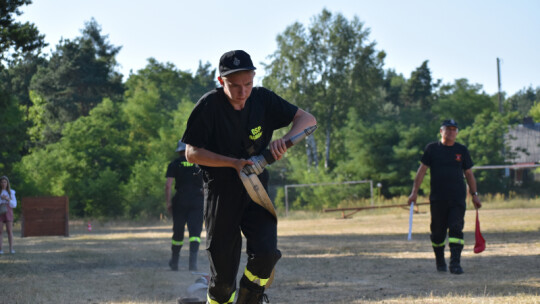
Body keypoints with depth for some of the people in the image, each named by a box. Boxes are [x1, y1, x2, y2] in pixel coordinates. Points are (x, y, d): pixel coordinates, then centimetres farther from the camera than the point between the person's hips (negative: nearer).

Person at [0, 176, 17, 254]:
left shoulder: (11, 192, 7)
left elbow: (14, 204, 2)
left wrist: (8, 199, -14)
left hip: (8, 212, 1)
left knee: (10, 231, -5)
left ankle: (11, 249, -2)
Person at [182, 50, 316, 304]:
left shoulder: (262, 99, -5)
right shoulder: (209, 106, -14)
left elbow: (307, 119, -4)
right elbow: (192, 153, -11)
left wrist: (285, 139, -24)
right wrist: (233, 162, -22)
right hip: (221, 194, -2)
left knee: (265, 253, -19)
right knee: (223, 271, 0)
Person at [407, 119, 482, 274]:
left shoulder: (462, 150, 9)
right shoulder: (432, 148, 6)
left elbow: (469, 174, 15)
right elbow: (422, 170, 5)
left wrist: (474, 194, 10)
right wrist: (414, 191, -2)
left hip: (458, 198, 0)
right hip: (437, 198, 0)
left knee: (456, 229, -11)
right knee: (438, 231, 6)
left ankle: (455, 263, -14)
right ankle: (439, 260, 25)